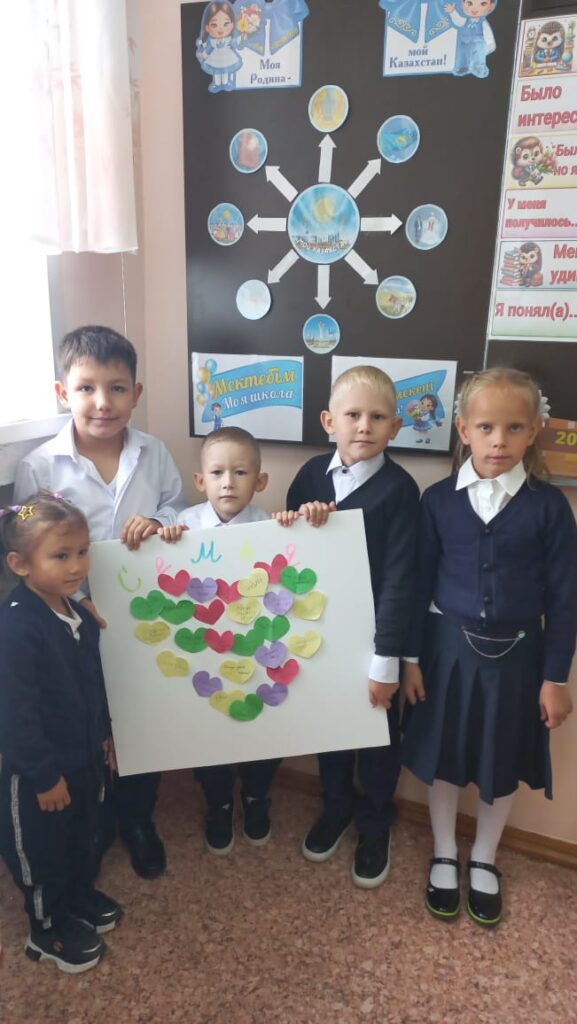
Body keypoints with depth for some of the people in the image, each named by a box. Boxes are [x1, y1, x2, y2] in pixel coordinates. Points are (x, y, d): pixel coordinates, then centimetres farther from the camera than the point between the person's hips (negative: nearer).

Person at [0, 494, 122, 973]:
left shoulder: (78, 613, -3)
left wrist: (104, 734, 15)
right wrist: (44, 775, -20)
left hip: (84, 755, 8)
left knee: (83, 833, 27)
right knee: (42, 850, 16)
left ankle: (81, 895, 52)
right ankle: (48, 931, 39)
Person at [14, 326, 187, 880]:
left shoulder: (154, 453, -5)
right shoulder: (38, 467, -13)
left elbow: (180, 510, 6)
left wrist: (158, 523, -16)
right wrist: (78, 599, -20)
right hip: (80, 626, -2)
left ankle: (137, 818, 44)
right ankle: (93, 825, 45)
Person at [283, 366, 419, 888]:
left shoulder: (399, 488, -17)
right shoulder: (311, 474, -4)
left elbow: (399, 578, -18)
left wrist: (387, 660, -17)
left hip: (374, 634, -3)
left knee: (377, 734, 15)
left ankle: (375, 826, 40)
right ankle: (336, 808, 46)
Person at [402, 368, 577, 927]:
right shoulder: (439, 499, -7)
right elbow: (420, 582, -2)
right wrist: (412, 657, 0)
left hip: (515, 652, 0)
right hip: (449, 645, 0)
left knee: (503, 762, 16)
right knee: (443, 755, 14)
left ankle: (483, 860, 43)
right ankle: (444, 856, 40)